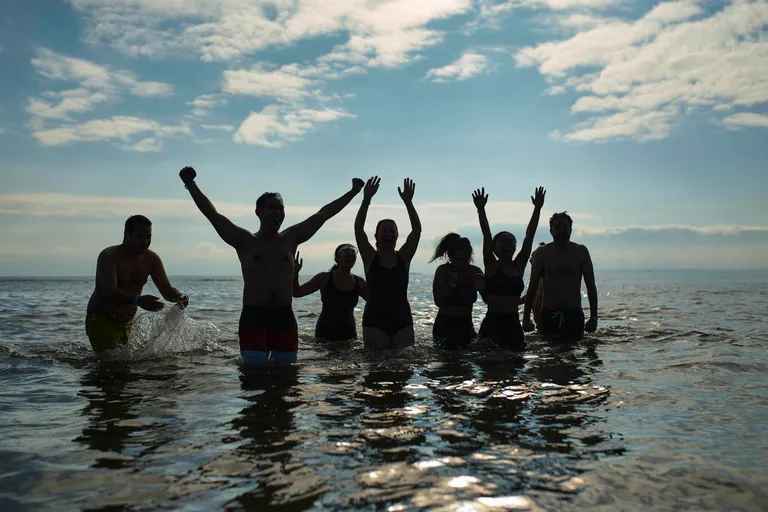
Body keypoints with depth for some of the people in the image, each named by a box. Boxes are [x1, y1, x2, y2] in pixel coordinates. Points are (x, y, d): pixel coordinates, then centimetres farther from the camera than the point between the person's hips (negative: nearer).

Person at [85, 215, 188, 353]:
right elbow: (108, 291, -34)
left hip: (127, 322, 6)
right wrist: (137, 300, -51)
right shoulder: (109, 256, -18)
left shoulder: (151, 259, -1)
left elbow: (167, 290, -3)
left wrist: (179, 297, -27)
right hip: (100, 320, -6)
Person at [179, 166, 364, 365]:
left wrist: (353, 192, 12)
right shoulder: (245, 241, 2)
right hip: (253, 316, -3)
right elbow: (211, 213, -4)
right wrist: (191, 185, -14)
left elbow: (324, 213, 10)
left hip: (285, 317, 3)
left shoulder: (290, 238, 9)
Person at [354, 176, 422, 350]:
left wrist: (408, 202, -13)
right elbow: (358, 228, -9)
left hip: (402, 321, 2)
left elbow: (417, 229, -4)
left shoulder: (404, 257, 6)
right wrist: (366, 199, -17)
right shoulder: (370, 257, 2)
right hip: (375, 322, -2)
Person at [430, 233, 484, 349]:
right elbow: (438, 301, -13)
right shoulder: (443, 271, -5)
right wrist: (453, 282, -20)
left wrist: (481, 287, -18)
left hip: (465, 325, 3)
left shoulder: (475, 272, 4)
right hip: (445, 325, -3)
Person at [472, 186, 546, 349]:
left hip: (513, 323, 5)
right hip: (492, 323, -5)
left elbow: (529, 235, 6)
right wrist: (481, 209, -19)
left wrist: (537, 208, 3)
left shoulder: (519, 265, 9)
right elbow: (486, 235, -11)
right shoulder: (492, 266, -1)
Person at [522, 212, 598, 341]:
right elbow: (533, 286, 3)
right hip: (549, 315, 0)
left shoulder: (580, 252, 2)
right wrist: (526, 317, -1)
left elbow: (591, 285, 4)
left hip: (574, 314, 0)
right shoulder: (542, 252, 1)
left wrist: (593, 317, -3)